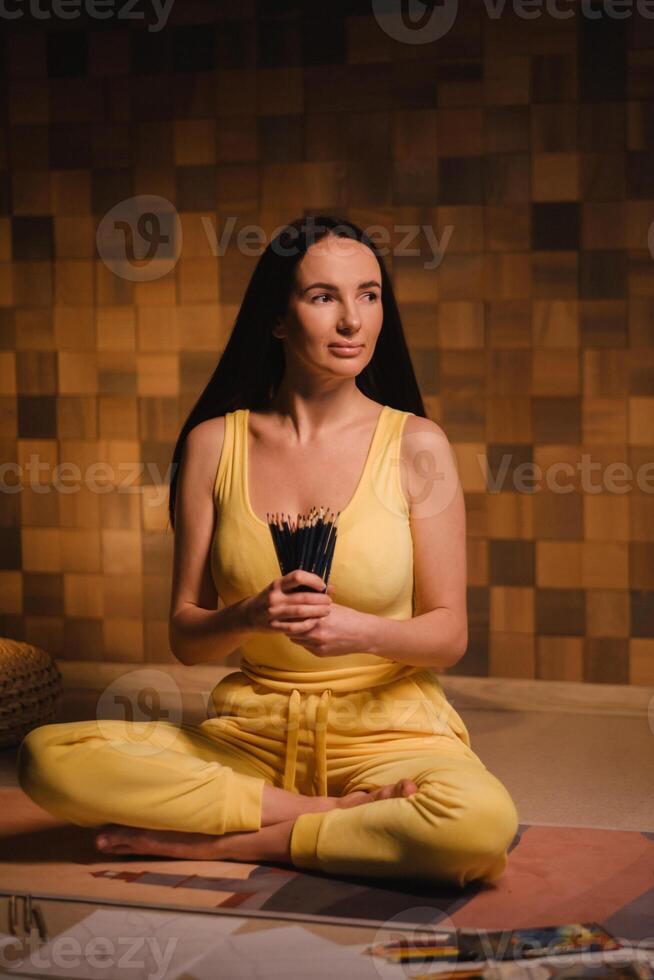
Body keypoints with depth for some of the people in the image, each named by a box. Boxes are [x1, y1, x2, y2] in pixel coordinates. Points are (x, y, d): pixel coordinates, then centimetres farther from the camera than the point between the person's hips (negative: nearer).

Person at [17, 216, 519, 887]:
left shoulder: (415, 446, -2)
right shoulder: (214, 445, 3)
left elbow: (449, 635, 0)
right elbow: (185, 636, 3)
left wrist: (362, 631, -21)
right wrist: (251, 617, -19)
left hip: (385, 726, -2)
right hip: (252, 730, 2)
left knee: (482, 822, -36)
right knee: (47, 758, -21)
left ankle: (224, 842, -16)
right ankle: (333, 814, -16)